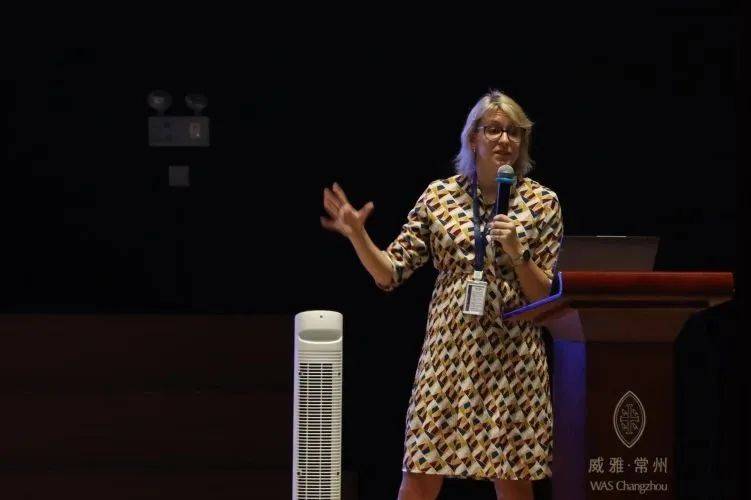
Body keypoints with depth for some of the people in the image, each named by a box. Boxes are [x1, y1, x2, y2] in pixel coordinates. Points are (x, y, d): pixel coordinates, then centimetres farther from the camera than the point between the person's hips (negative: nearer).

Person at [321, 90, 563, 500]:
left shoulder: (542, 202, 2)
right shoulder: (439, 196, 4)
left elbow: (548, 295, 2)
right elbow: (390, 272, 3)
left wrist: (516, 254, -14)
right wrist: (357, 235, -13)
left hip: (511, 355, -1)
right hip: (448, 350, 1)